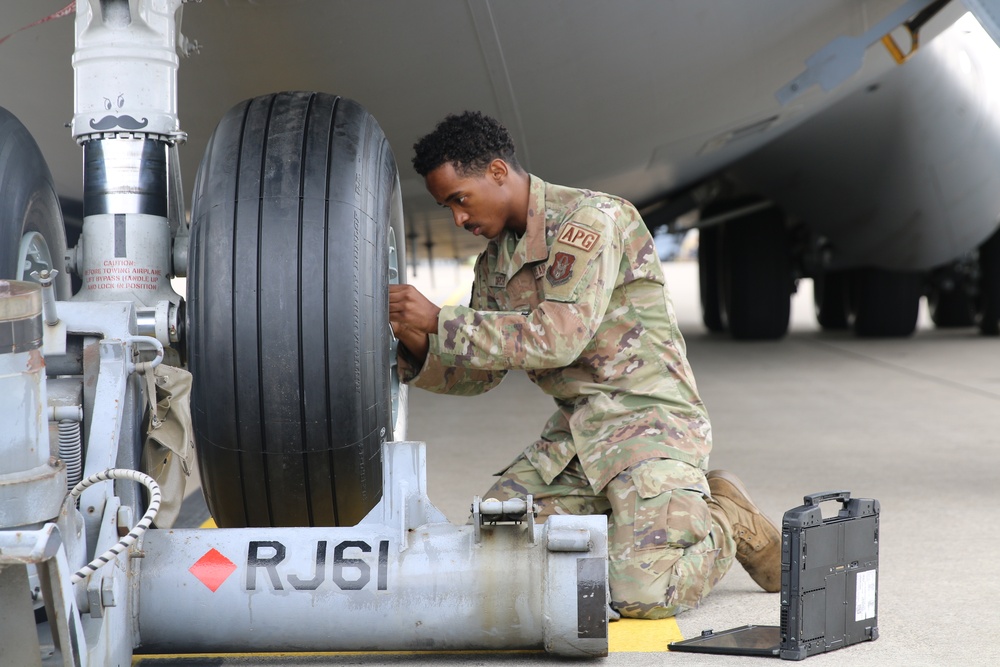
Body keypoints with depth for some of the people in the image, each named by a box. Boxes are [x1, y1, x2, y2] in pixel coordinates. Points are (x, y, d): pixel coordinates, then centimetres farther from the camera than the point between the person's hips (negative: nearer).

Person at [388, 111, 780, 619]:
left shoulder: (591, 218, -14)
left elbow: (557, 339, -22)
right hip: (573, 432, 8)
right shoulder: (494, 262, 13)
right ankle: (620, 519, 12)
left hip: (646, 419, -8)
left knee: (639, 592, -24)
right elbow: (478, 375, 14)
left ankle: (726, 524, 7)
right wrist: (421, 349, -7)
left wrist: (439, 321, -20)